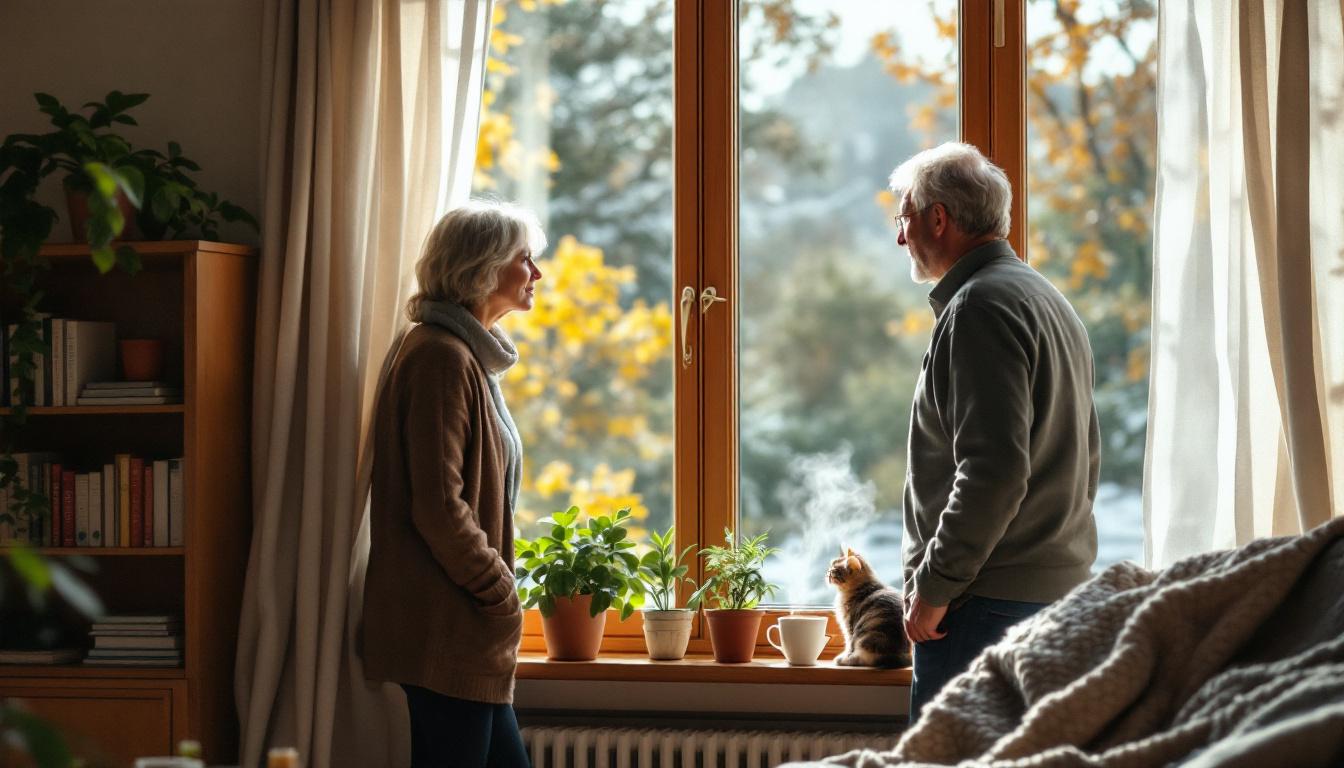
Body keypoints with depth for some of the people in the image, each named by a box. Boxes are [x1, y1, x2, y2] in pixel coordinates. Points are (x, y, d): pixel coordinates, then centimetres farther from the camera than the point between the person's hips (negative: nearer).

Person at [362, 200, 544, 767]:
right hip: (443, 628, -10)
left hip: (464, 632, 10)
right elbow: (438, 507, -20)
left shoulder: (467, 355, 18)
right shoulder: (441, 357, -14)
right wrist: (500, 593, -12)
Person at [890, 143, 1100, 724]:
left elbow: (994, 469, -22)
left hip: (990, 602, -10)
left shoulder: (979, 307, -12)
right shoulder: (1051, 301, 20)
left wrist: (934, 585, -17)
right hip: (1061, 585, 10)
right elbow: (1086, 456, 24)